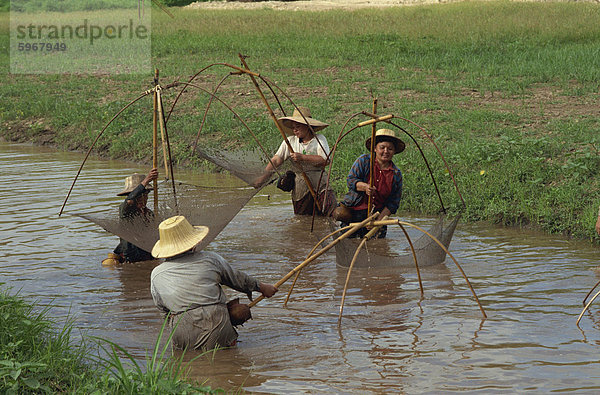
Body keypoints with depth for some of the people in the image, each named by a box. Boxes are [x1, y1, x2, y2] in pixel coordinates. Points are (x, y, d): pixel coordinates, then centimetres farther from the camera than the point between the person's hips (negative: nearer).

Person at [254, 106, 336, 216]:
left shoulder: (319, 139, -3)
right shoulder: (290, 141, 5)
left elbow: (325, 160, -17)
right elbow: (276, 160, -3)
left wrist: (302, 157, -22)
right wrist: (264, 176, -16)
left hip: (320, 184, -3)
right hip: (300, 186, 3)